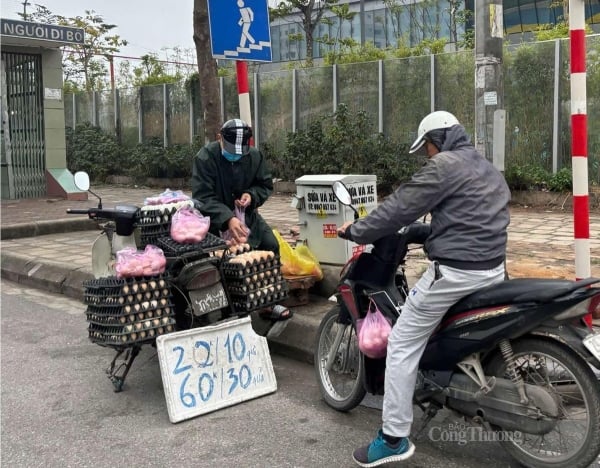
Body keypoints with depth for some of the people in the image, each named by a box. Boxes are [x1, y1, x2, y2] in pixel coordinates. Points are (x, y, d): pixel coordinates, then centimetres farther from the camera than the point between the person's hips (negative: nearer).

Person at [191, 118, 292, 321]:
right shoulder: (205, 158, -19)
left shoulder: (255, 156, -5)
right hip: (214, 217, -4)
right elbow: (203, 197, -25)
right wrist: (227, 219, -40)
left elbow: (266, 185, 8)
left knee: (270, 244, -9)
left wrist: (252, 195, -16)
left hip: (245, 213, 4)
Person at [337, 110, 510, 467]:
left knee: (403, 345, -1)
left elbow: (401, 207, -10)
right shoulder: (490, 171, 19)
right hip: (493, 269, 9)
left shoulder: (445, 165, -8)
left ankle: (394, 438, 0)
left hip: (454, 270, -9)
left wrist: (355, 231, 0)